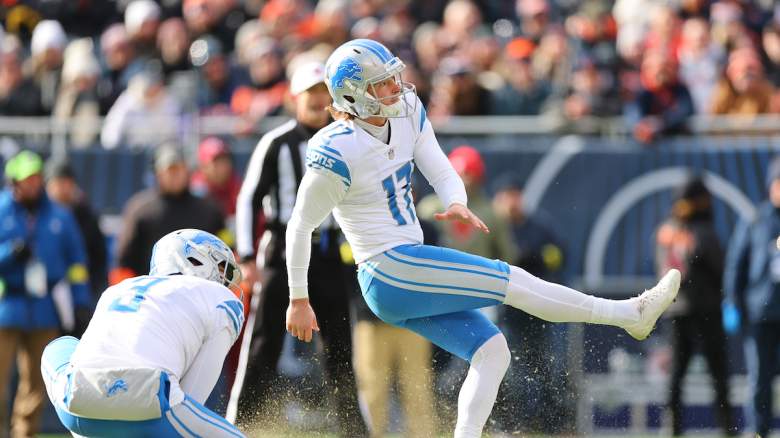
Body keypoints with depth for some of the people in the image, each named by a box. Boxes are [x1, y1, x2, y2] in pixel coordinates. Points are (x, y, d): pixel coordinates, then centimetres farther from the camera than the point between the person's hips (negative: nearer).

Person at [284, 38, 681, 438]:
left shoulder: (407, 114, 3)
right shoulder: (337, 154, -18)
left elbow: (442, 174, 5)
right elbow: (300, 227, -10)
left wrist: (457, 206, -19)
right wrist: (299, 300, -5)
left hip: (407, 277, 9)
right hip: (388, 267, -9)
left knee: (491, 352, 2)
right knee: (511, 282, -11)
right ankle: (631, 313, -5)